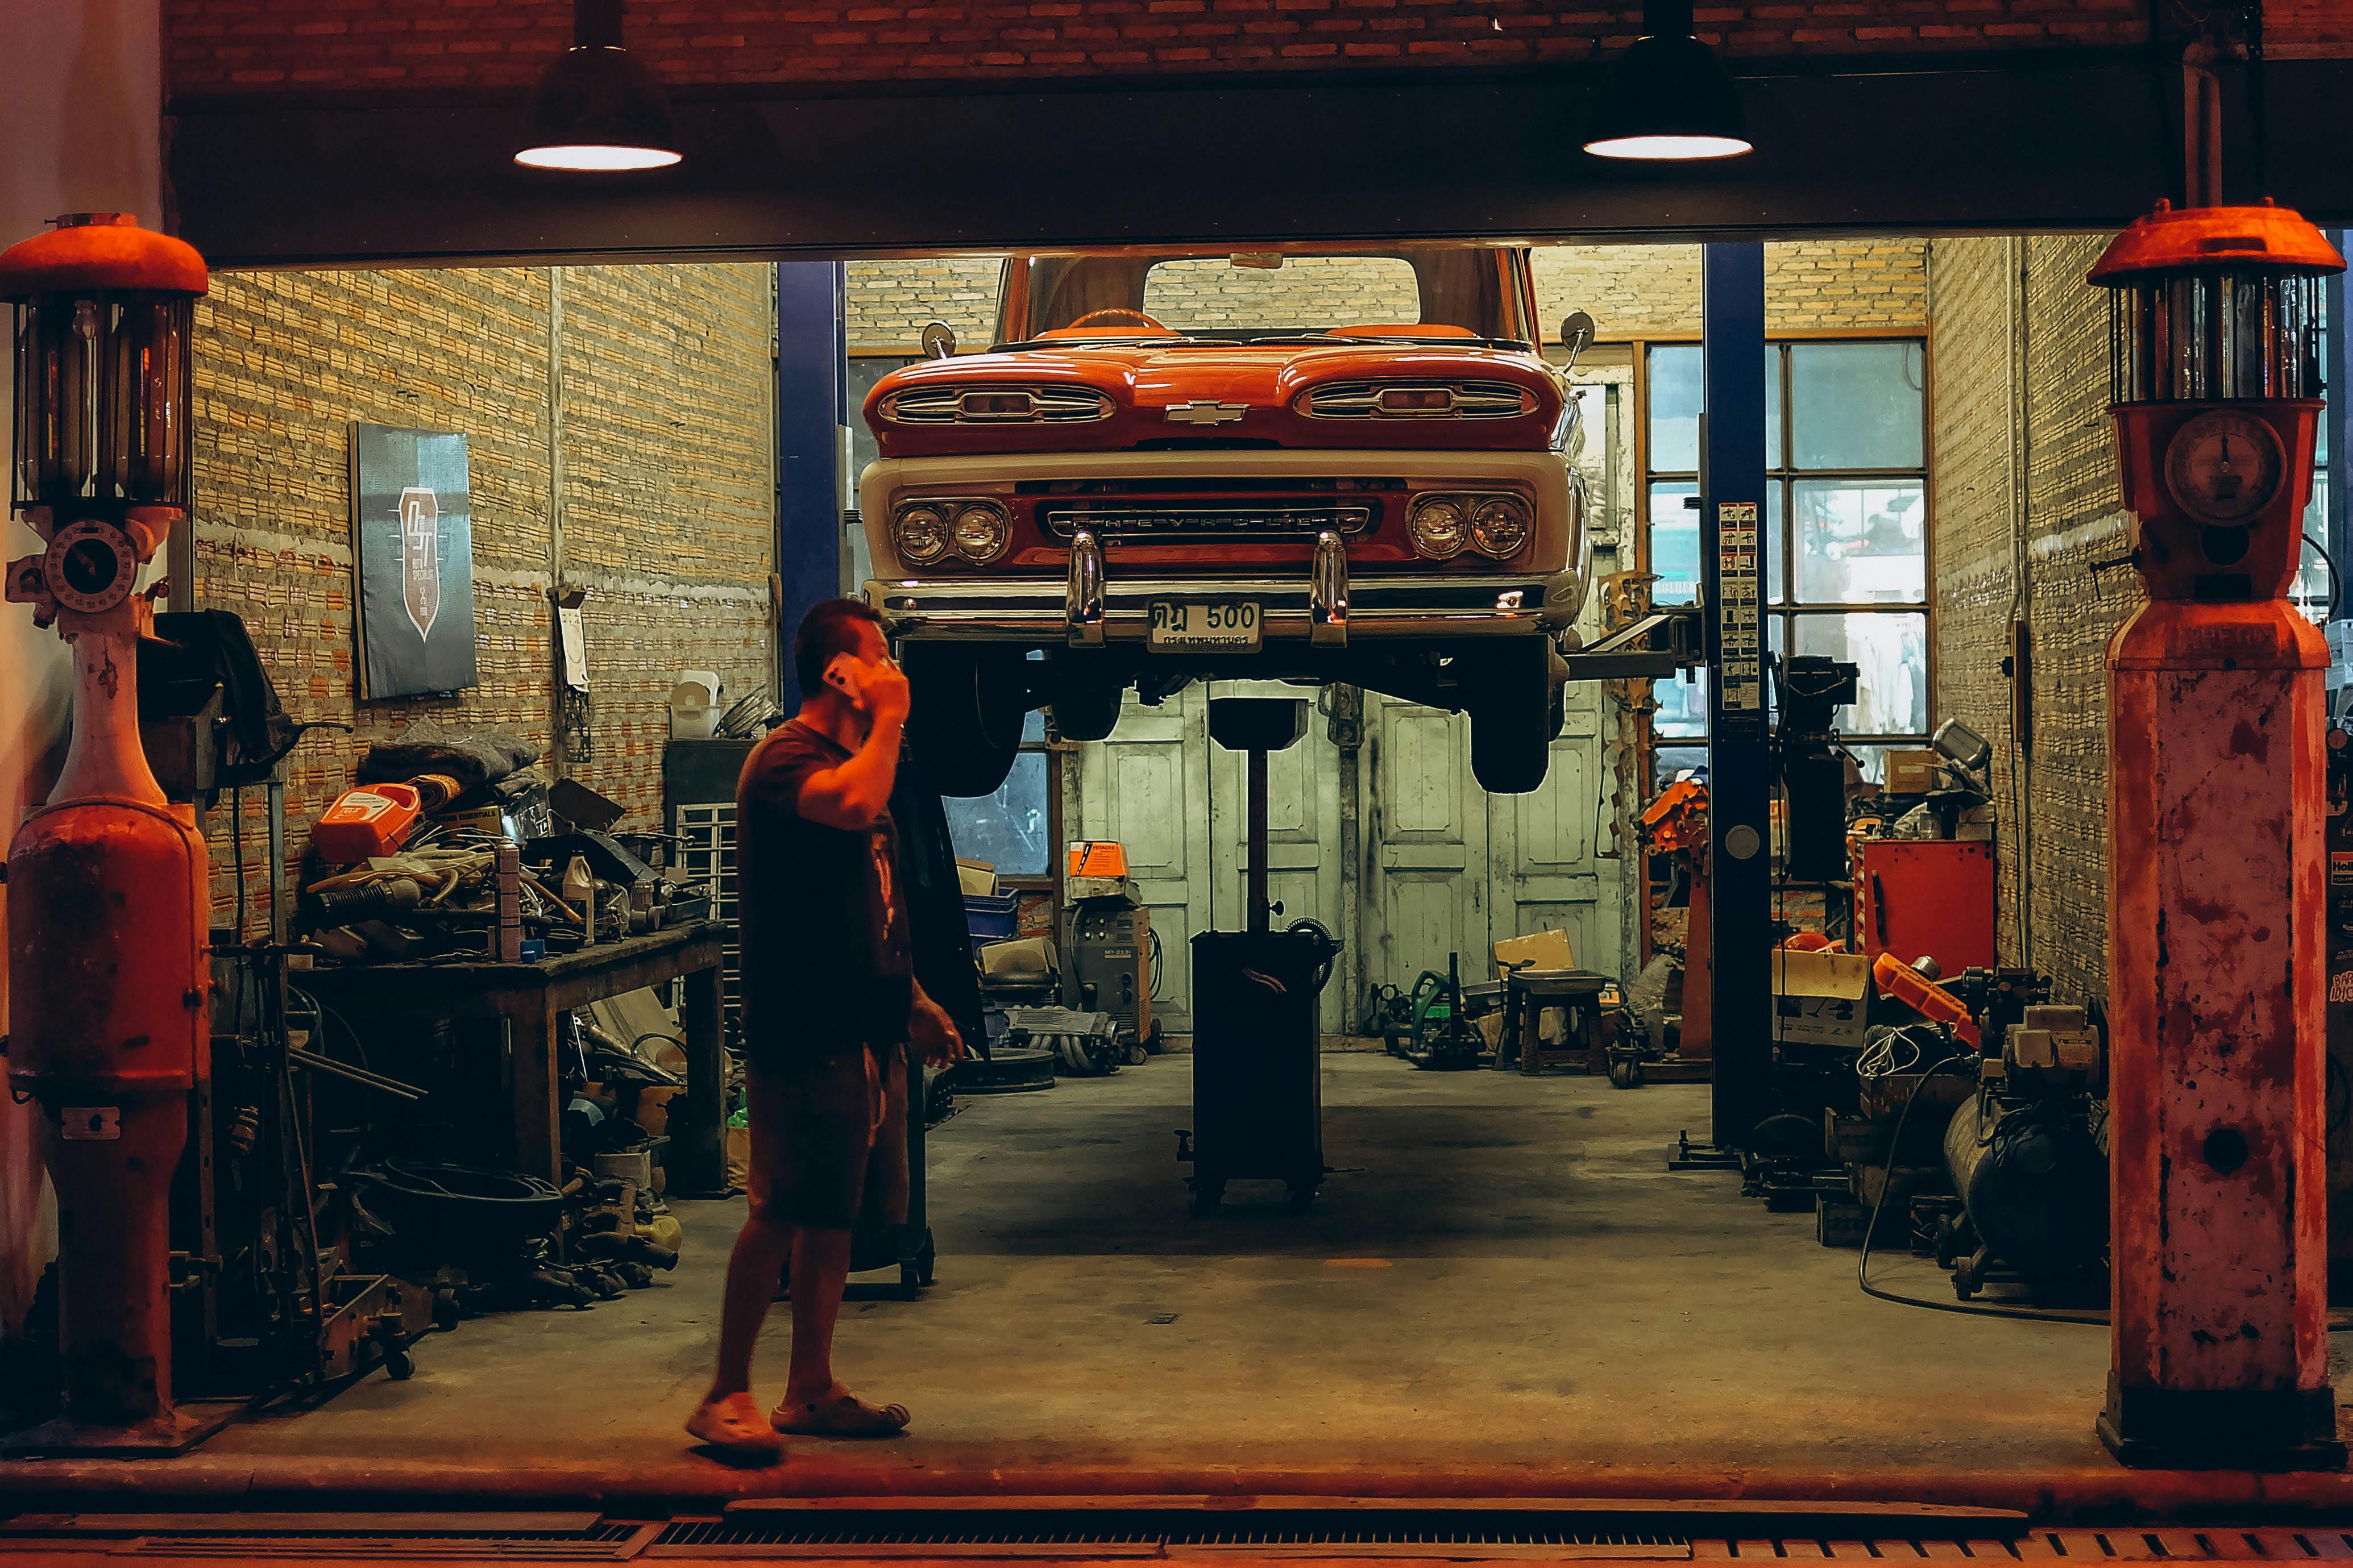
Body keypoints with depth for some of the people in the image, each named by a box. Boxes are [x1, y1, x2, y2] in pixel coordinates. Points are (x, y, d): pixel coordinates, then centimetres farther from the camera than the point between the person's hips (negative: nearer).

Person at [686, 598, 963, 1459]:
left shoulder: (850, 761, 20)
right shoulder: (785, 760, -11)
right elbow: (855, 806, -34)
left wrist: (913, 999, 24)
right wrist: (890, 721, -19)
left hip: (864, 1031, 9)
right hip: (804, 1033, -9)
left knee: (835, 1216, 11)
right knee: (782, 1215, -9)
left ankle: (811, 1391, 17)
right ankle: (727, 1394, -2)